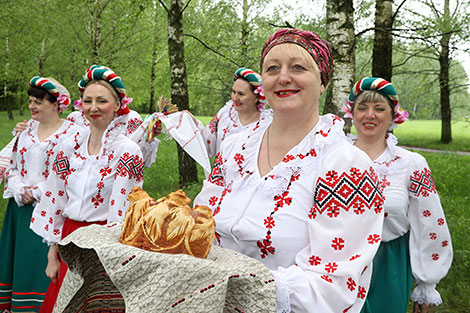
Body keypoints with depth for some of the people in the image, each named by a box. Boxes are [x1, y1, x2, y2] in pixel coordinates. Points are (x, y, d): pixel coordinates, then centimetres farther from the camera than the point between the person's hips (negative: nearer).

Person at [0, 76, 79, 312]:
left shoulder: (72, 133, -7)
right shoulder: (27, 129, 12)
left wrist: (37, 193, -13)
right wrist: (20, 190, -4)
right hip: (21, 209, 6)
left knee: (46, 262, -7)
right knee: (20, 257, 9)